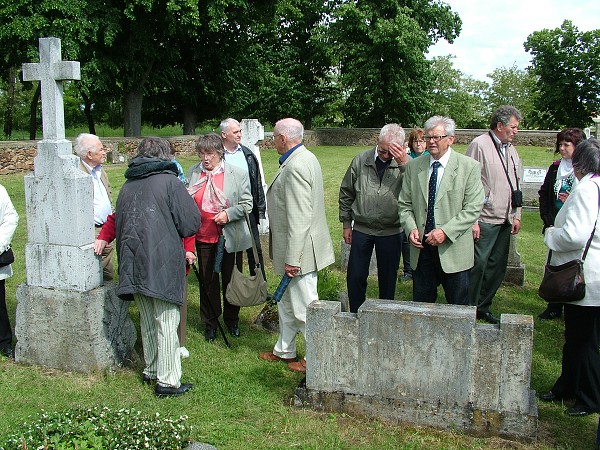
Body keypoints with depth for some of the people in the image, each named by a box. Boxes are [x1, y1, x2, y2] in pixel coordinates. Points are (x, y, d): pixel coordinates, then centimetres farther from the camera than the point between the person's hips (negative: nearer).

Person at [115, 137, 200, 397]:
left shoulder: (127, 186, 11)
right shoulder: (169, 181, -7)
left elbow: (119, 222, 18)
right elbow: (191, 223, -10)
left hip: (133, 266, 6)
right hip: (162, 265, -6)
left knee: (147, 322, 19)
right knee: (167, 322, 0)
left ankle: (151, 371, 31)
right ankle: (168, 381, 4)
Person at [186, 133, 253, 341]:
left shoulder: (237, 174, -5)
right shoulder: (193, 173, 3)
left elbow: (247, 204, -4)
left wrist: (228, 214, -19)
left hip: (230, 237, -2)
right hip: (204, 238, 2)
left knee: (231, 280, 11)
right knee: (207, 281, 10)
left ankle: (232, 320, 30)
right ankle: (210, 323, 25)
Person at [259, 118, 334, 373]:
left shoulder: (296, 166, -22)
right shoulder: (303, 158, 12)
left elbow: (299, 218, -26)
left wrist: (292, 259, -24)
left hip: (300, 249, -11)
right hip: (292, 249, 11)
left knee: (303, 308, 1)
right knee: (288, 302, 22)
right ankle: (284, 351, 36)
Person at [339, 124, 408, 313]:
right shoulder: (361, 160, -4)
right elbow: (346, 193, 6)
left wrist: (404, 165, -29)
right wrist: (346, 224, 7)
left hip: (391, 232, -1)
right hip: (361, 229, 1)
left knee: (387, 278, 12)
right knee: (355, 276, 7)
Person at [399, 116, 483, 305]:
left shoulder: (469, 167, -4)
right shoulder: (414, 166, 7)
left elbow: (473, 208, -9)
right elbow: (405, 204, 10)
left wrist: (445, 232, -18)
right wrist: (411, 228, -8)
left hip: (453, 249, -3)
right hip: (421, 248, 3)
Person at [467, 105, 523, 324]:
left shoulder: (511, 151, 15)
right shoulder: (479, 145, -9)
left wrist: (516, 215, 14)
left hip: (505, 221, 8)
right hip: (484, 220, -8)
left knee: (497, 267, 12)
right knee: (478, 265, -6)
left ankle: (483, 307, 24)